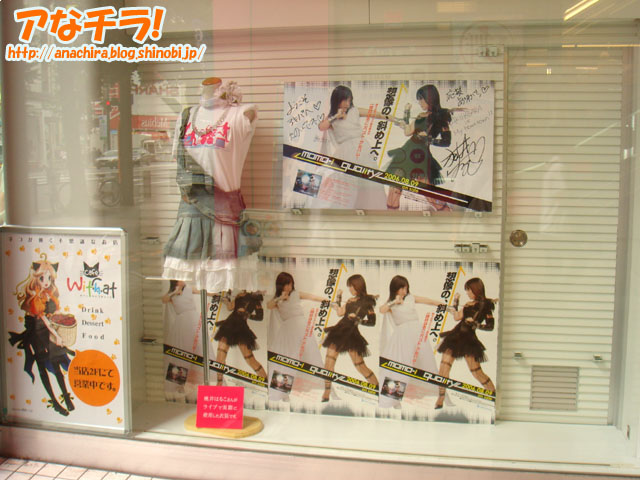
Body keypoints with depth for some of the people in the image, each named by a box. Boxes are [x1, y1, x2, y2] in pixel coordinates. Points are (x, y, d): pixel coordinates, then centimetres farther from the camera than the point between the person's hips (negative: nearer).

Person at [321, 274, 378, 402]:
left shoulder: (367, 301, -3)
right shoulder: (351, 300, 16)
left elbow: (372, 322, -5)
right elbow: (340, 312, 15)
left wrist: (358, 319, -17)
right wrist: (338, 297, 20)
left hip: (352, 334, -6)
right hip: (339, 331, 6)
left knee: (360, 365, -7)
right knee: (329, 361, 0)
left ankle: (379, 390, 6)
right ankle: (326, 393, 7)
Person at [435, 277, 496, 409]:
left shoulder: (486, 305, -2)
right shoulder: (469, 304, 18)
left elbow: (490, 326, -7)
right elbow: (456, 317, 15)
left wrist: (476, 324, -21)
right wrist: (455, 301, 19)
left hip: (468, 339, -6)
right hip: (455, 336, 6)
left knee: (476, 372, -7)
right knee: (444, 366, -2)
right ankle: (440, 399, 5)